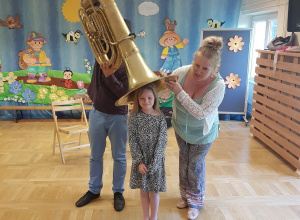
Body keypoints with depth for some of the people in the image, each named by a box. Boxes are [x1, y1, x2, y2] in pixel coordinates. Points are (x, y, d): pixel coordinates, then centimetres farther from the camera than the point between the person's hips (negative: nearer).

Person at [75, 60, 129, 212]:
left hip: (118, 117, -4)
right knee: (95, 156, 16)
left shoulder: (128, 65, -14)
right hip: (97, 113, 4)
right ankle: (94, 189, 34)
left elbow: (124, 94, -21)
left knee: (119, 157, 11)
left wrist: (109, 75, -31)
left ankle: (118, 192, 29)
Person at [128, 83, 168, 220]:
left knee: (154, 191, 11)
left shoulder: (160, 118, -8)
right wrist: (139, 162, -13)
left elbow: (162, 142, -10)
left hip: (156, 161, -1)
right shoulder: (134, 118, -7)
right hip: (140, 160, 1)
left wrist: (153, 164, -15)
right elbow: (132, 141, -8)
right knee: (143, 191, 15)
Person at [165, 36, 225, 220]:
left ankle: (196, 202, 35)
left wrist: (180, 92, -41)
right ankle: (185, 195, 44)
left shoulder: (218, 85, -32)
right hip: (181, 127, 4)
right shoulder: (183, 72, -24)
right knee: (184, 160, 20)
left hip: (202, 132, -3)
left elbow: (200, 113, -36)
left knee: (196, 165, 11)